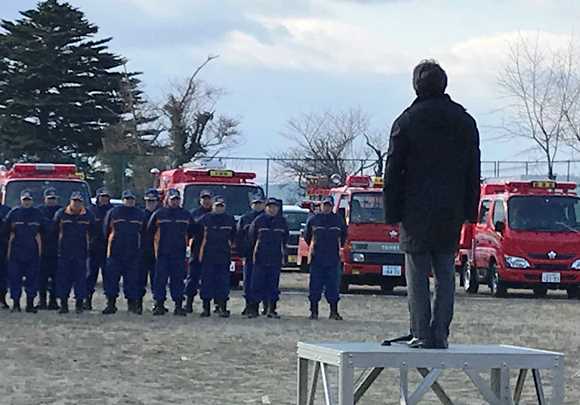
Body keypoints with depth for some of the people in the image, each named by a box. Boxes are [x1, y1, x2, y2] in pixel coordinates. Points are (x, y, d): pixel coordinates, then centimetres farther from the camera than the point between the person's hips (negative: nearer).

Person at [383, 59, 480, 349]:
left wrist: (392, 213, 2)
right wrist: (470, 211, 14)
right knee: (445, 274, 7)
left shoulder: (406, 122, -3)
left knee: (418, 276, 1)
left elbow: (393, 172, -3)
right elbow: (473, 173, 11)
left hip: (417, 210, -3)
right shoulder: (465, 122, 8)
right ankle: (440, 334, 3)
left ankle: (422, 334, -3)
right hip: (452, 213, 3)